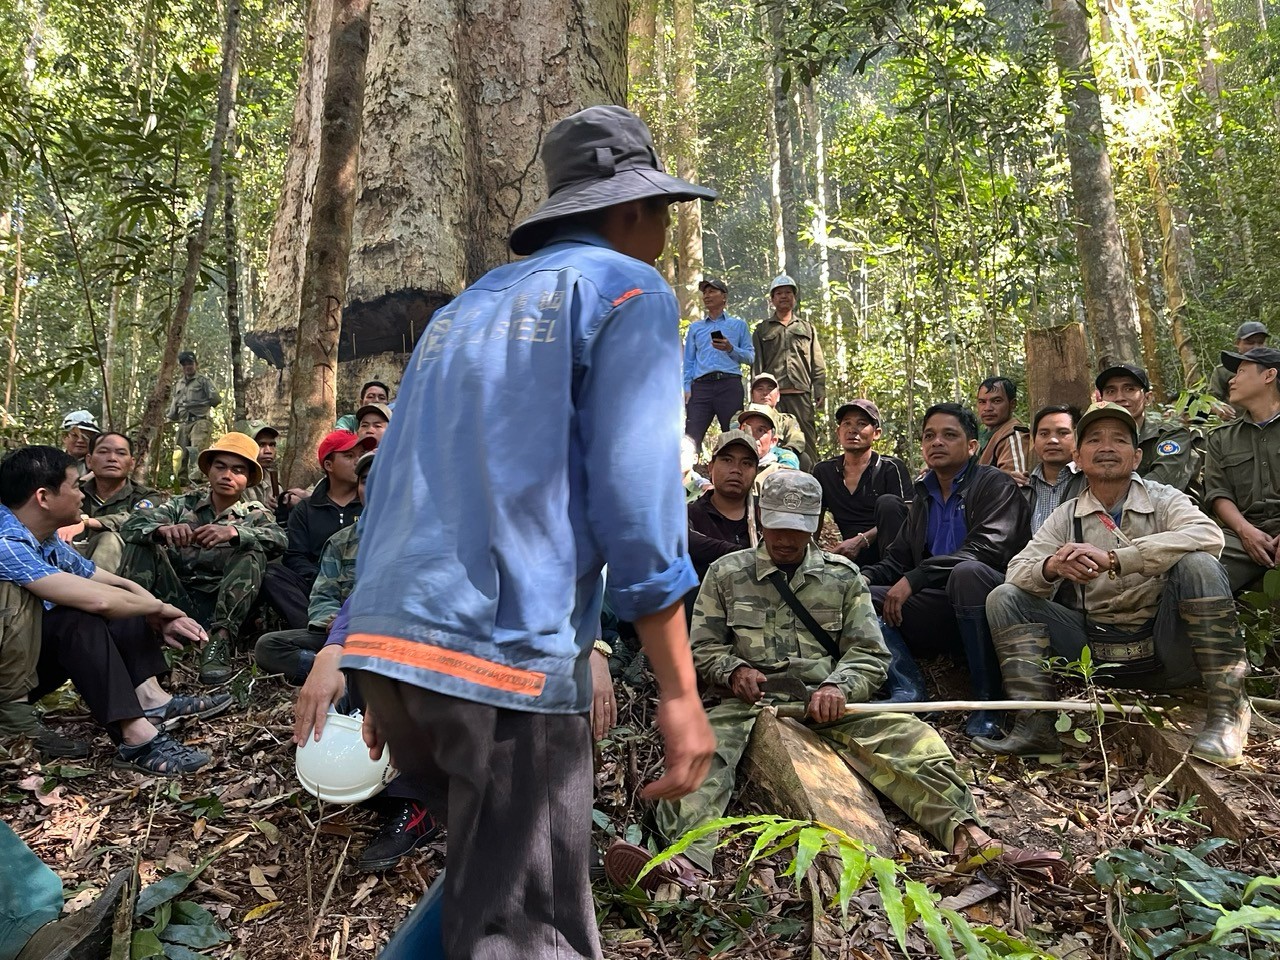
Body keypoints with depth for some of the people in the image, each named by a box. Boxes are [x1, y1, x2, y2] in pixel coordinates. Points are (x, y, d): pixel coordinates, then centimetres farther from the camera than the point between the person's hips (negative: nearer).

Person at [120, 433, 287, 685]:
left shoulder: (255, 514, 12)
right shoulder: (184, 504, 16)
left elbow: (279, 540, -11)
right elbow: (132, 524, -1)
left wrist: (234, 532, -30)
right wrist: (163, 529, -25)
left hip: (224, 610, -2)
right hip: (177, 602, 2)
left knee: (253, 554, -25)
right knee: (142, 541, -10)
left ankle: (220, 643, -36)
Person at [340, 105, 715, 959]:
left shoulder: (467, 304, 22)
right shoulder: (628, 290, 1)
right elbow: (634, 497, -12)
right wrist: (680, 691, -8)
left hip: (388, 642, 8)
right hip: (506, 653, -8)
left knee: (484, 879, 27)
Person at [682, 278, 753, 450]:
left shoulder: (738, 324, 18)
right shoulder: (695, 327, 23)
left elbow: (750, 356, 10)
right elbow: (688, 361, 17)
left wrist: (731, 349, -8)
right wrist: (687, 389, 4)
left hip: (730, 384, -1)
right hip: (701, 385, 1)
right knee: (691, 436, -12)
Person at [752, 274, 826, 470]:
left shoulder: (807, 328, 22)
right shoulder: (762, 330, 18)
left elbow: (818, 364, 15)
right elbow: (756, 365, 10)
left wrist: (820, 391, 2)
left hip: (801, 394, 1)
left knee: (807, 443, -6)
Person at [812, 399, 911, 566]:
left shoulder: (891, 468, 3)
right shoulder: (823, 472, 15)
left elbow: (906, 517, -8)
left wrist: (861, 540, -19)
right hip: (852, 555, 0)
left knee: (888, 502, -28)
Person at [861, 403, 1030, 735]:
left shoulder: (995, 483, 0)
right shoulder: (923, 496, 20)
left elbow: (989, 548, -17)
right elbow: (898, 559, 18)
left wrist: (913, 580, -22)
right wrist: (864, 577, -6)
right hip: (943, 609, 6)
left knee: (966, 572, -38)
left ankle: (988, 702, -27)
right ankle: (908, 690, -24)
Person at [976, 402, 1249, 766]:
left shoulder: (1163, 500, 2)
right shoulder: (1066, 517, 9)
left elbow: (1208, 535, -21)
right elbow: (1017, 570, -2)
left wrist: (1111, 559, -31)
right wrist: (1051, 567, -28)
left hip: (1164, 647, -2)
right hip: (1096, 650, 3)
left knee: (1197, 564, -26)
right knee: (1005, 598, -11)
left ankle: (1226, 711, -17)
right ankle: (1036, 725, -20)